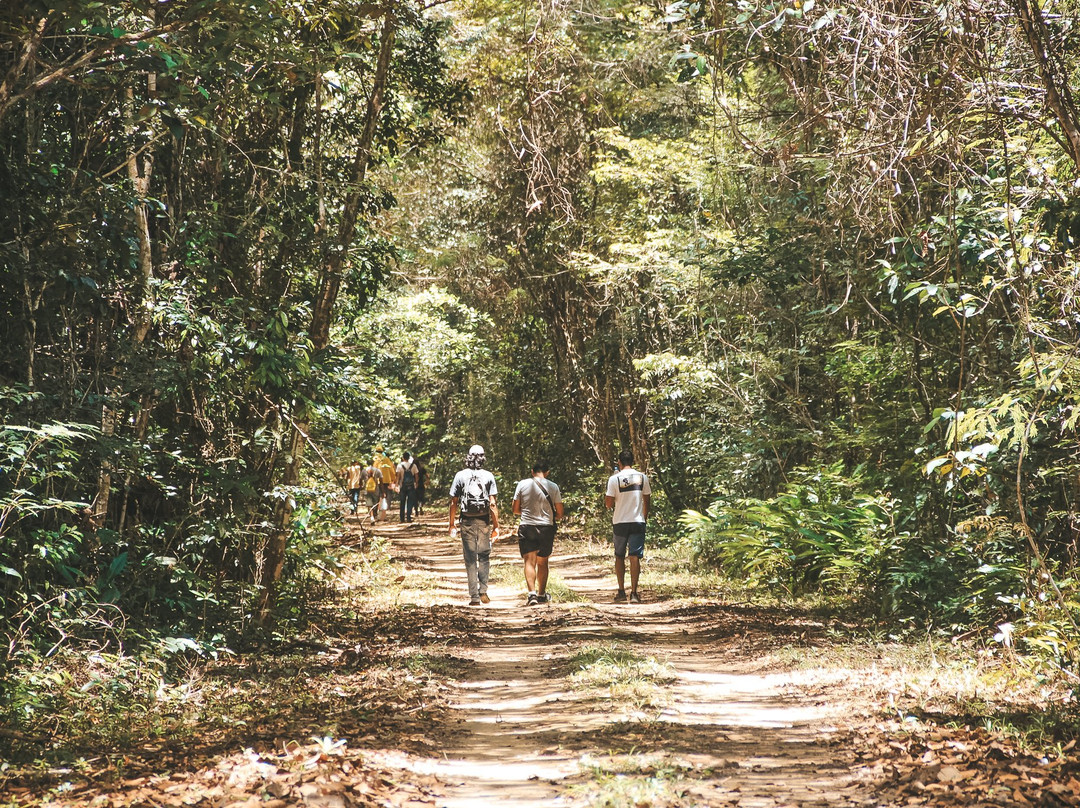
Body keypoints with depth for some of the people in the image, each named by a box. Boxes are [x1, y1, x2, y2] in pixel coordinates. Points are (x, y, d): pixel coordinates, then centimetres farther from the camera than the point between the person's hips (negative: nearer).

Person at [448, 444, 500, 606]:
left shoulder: (460, 476, -1)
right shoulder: (488, 476, -1)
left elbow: (454, 503, 0)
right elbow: (493, 503, -5)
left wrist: (451, 524, 9)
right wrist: (496, 526, 0)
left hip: (467, 521, 0)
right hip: (484, 521, 0)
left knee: (470, 559, 5)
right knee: (484, 556, 15)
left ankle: (474, 597, 3)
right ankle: (483, 591, 7)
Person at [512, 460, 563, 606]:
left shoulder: (522, 484, -1)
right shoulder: (553, 487, 0)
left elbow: (515, 509, 5)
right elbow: (559, 513, 2)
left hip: (526, 527, -1)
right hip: (546, 528, 1)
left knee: (530, 561, -3)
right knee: (542, 562, 14)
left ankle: (532, 593, -20)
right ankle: (542, 595, 22)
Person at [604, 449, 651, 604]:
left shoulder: (614, 479, -6)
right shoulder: (642, 477, 2)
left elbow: (609, 503, -6)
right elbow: (647, 501, 8)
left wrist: (605, 497, 13)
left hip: (619, 523, -1)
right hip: (638, 522, 1)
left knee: (619, 557, 13)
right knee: (635, 557, -1)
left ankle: (621, 591, 13)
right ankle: (634, 593, -8)